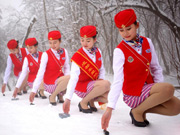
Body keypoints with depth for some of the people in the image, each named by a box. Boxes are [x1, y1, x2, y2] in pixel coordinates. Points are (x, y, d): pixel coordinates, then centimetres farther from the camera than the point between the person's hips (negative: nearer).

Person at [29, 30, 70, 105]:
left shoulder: (64, 52, 0)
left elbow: (66, 67, 8)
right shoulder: (46, 54, -13)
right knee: (69, 78, -30)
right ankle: (52, 96, -10)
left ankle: (61, 94, 4)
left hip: (60, 79, 5)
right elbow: (40, 73, -17)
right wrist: (34, 90, -23)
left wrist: (67, 76, -15)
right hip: (50, 83, -5)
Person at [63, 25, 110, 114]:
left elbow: (101, 69, 13)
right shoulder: (77, 56, -17)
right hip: (81, 87, -6)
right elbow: (73, 78, -24)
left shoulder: (98, 52, 0)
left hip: (93, 85, 6)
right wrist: (68, 98, -32)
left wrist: (101, 79, -9)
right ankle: (83, 103, -14)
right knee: (106, 84, -31)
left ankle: (91, 100, 8)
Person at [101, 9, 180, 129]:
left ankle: (142, 110, 7)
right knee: (168, 89, -27)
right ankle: (137, 111, -7)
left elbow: (155, 67, 7)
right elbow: (117, 80, -23)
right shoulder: (120, 51, -16)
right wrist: (109, 108, -30)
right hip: (133, 93, -5)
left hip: (149, 86, 6)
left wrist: (159, 87, -7)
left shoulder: (147, 42, 0)